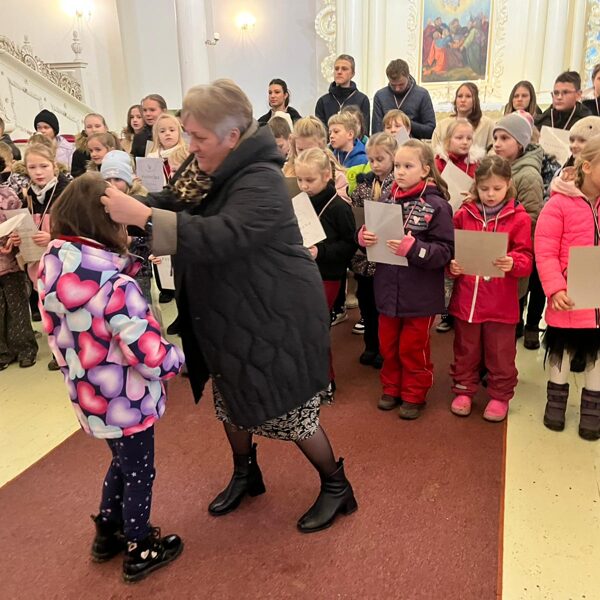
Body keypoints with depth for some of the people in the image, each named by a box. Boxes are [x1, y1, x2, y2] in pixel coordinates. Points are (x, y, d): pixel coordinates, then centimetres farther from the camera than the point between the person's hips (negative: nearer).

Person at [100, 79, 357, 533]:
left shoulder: (261, 181, -25)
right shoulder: (202, 169, 2)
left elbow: (218, 237, -38)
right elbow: (170, 206, 6)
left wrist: (143, 216, -39)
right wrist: (125, 206, -12)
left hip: (275, 318, -8)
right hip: (224, 313, 8)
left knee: (289, 411, 5)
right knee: (231, 402, 21)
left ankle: (336, 485, 29)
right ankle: (246, 473, 46)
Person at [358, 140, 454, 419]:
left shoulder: (436, 205, -13)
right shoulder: (387, 201, 0)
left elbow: (444, 251, -16)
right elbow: (374, 236, 11)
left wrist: (413, 248, -29)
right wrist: (363, 238, -11)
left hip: (420, 295, -5)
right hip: (388, 291, 5)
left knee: (413, 348, 11)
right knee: (388, 346, 18)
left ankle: (414, 395, 30)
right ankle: (392, 388, 38)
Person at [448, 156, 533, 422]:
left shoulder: (519, 218, -4)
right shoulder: (464, 214, 2)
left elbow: (526, 258, -6)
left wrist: (512, 263, -27)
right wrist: (452, 265, -11)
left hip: (501, 302, -2)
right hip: (466, 298, 2)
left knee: (500, 354, 11)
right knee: (465, 350, 15)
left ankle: (500, 396, 29)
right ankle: (463, 390, 33)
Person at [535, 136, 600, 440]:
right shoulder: (559, 204, -11)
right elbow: (545, 252, -14)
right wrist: (555, 288, -22)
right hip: (569, 298, -4)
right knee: (562, 349, 14)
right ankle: (556, 399, 34)